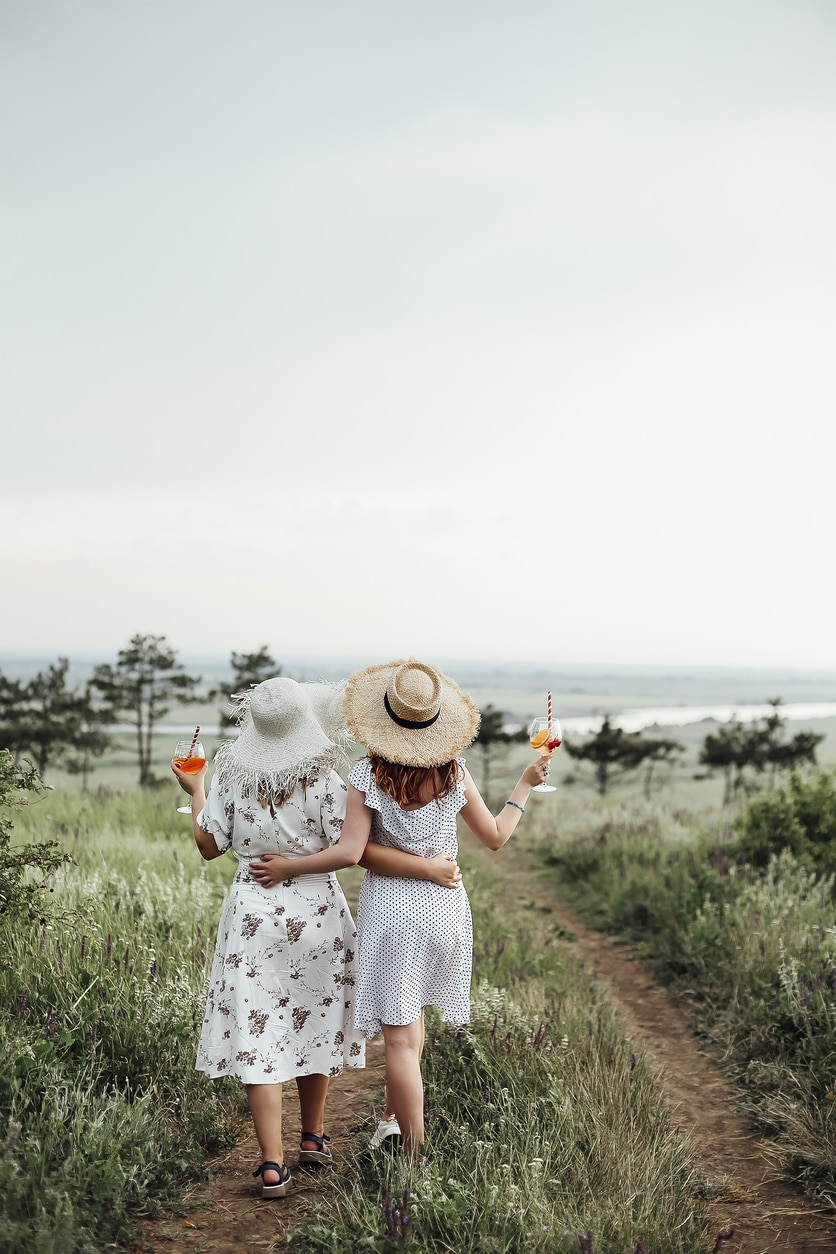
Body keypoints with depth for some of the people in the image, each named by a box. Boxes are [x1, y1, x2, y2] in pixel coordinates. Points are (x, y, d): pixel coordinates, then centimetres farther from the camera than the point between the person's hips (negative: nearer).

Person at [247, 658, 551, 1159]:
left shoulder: (368, 774, -13)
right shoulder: (454, 772, -5)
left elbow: (350, 851, -18)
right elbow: (496, 836, 5)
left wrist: (288, 866, -8)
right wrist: (527, 784, 17)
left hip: (389, 910, -3)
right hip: (444, 906, 4)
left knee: (401, 1036, 0)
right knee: (410, 1013, 26)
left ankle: (415, 1154, 1)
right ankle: (394, 1115, 36)